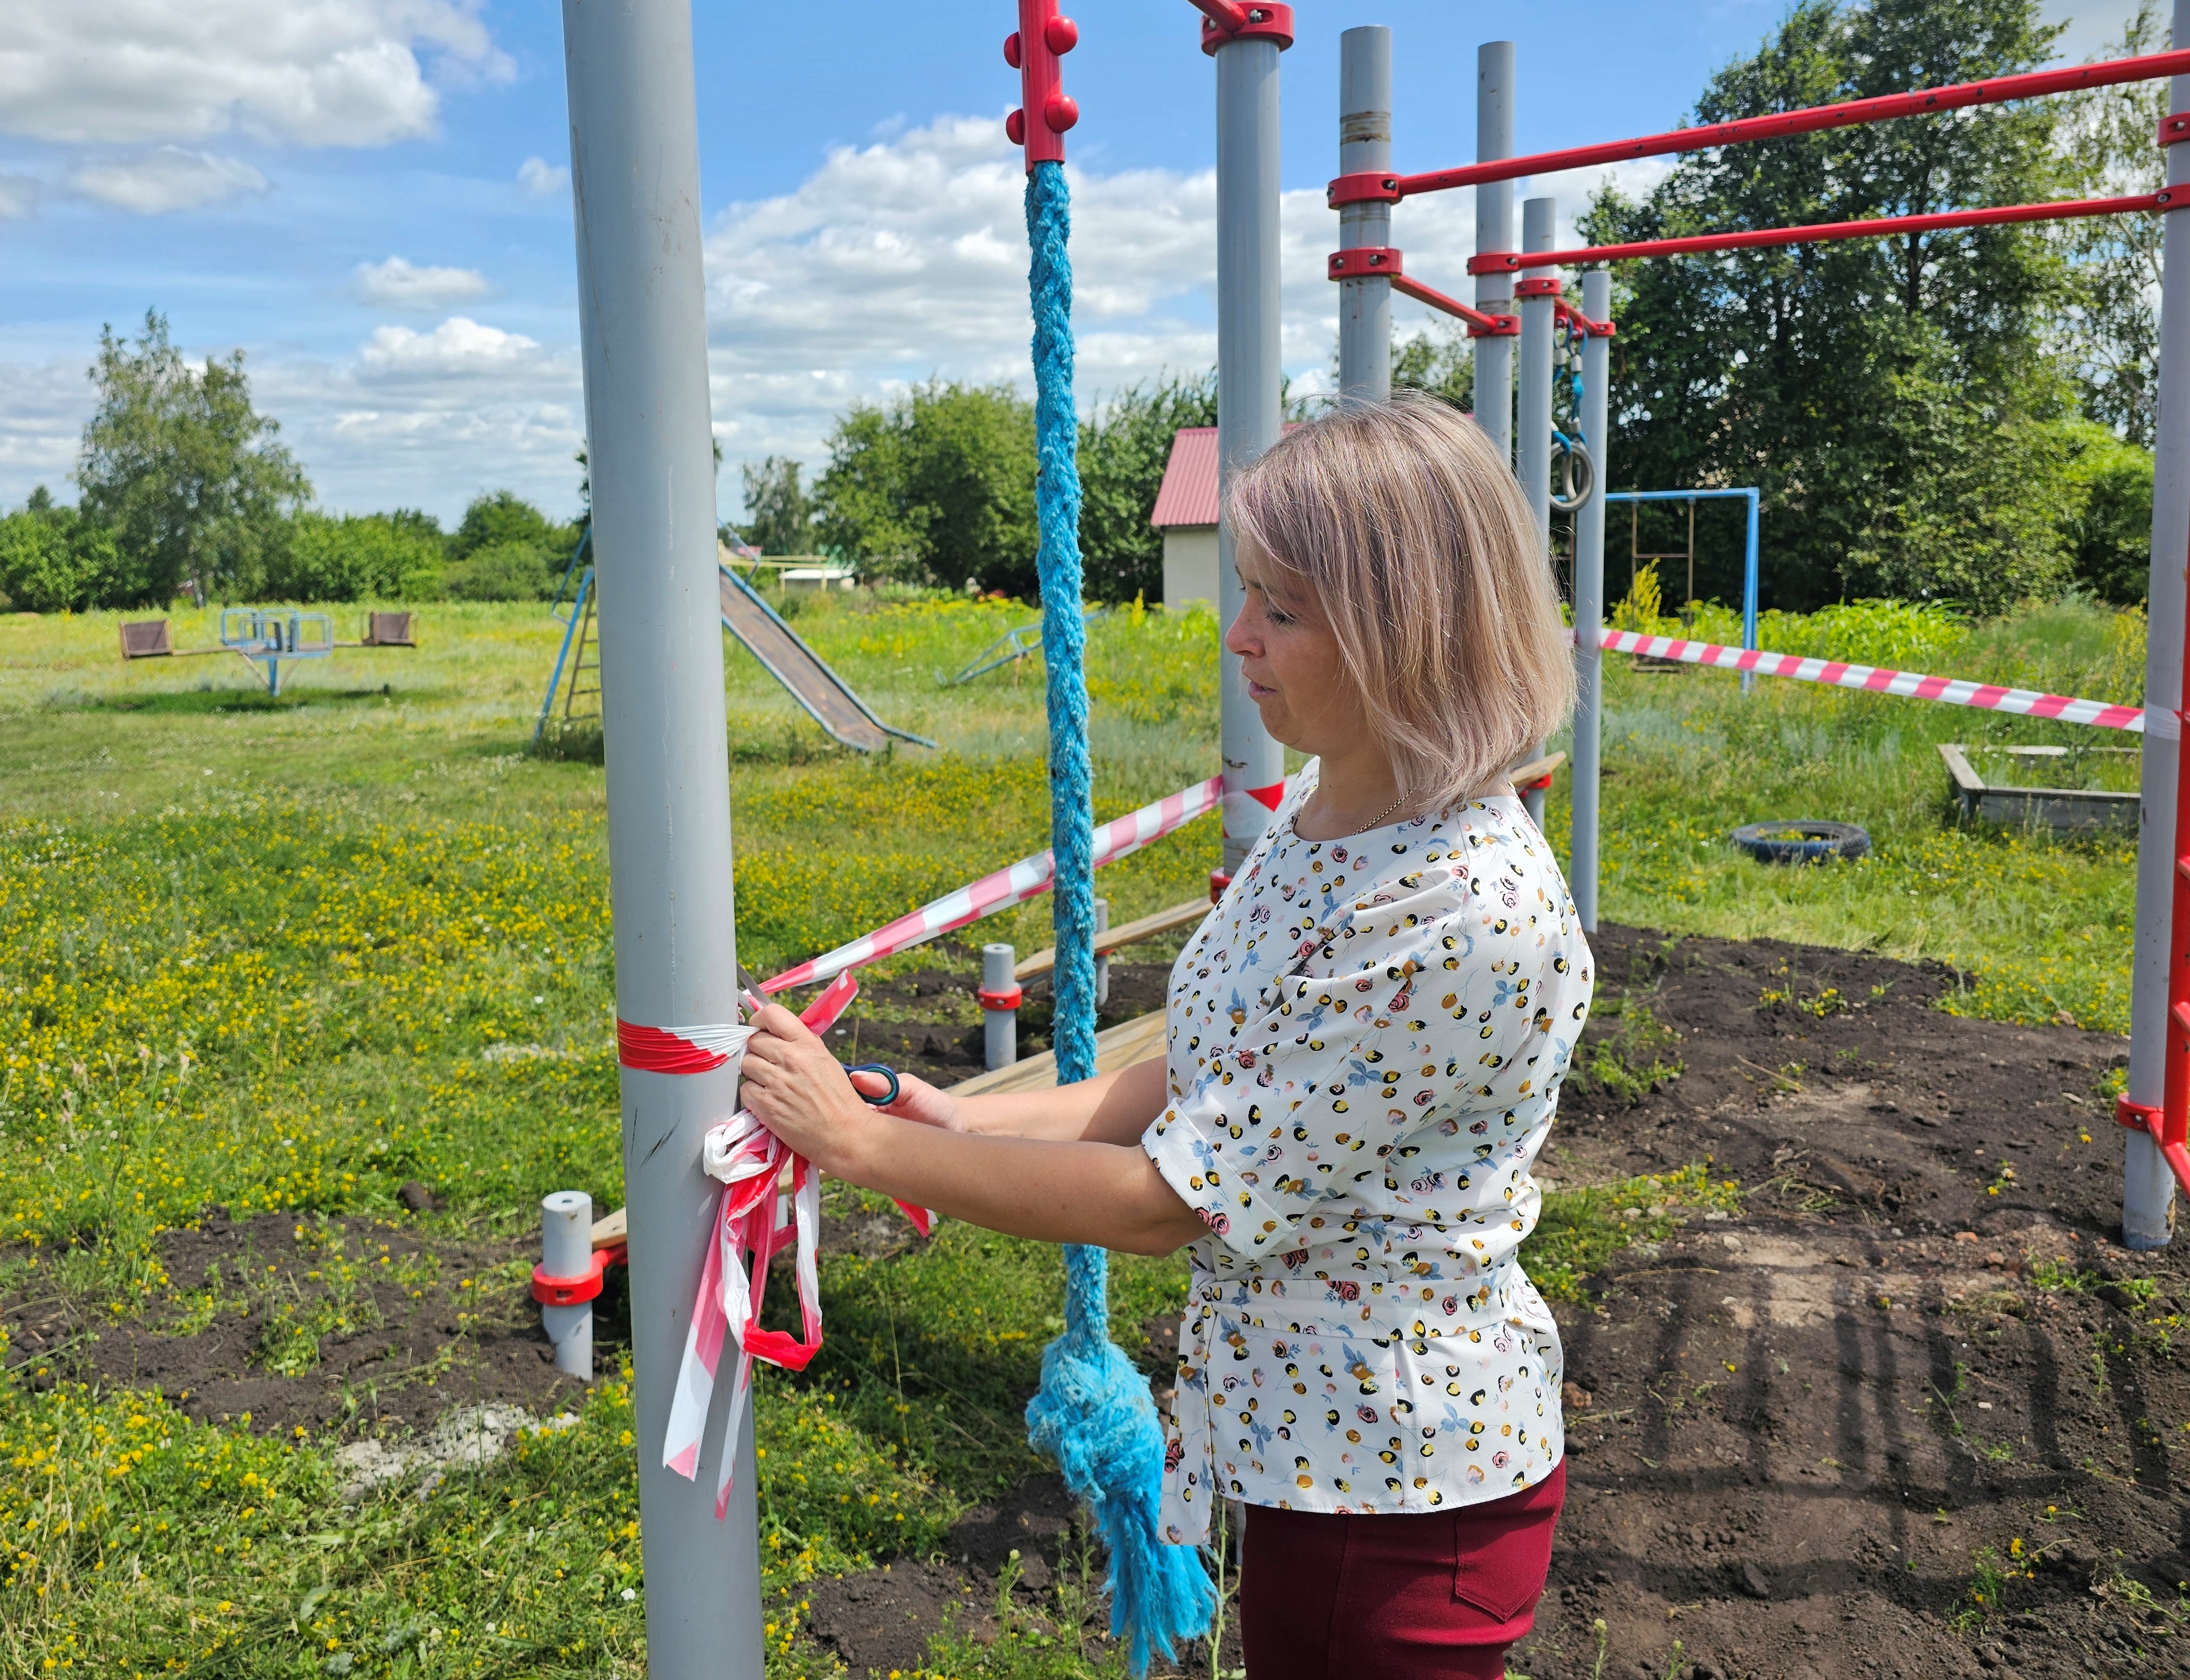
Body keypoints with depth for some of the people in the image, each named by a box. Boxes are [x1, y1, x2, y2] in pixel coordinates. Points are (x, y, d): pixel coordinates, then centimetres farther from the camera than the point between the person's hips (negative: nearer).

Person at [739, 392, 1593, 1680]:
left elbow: (1175, 1199, -26)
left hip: (1401, 1489, -8)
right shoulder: (1320, 816, -1)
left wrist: (861, 1142, -18)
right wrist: (969, 1120, -2)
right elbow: (1220, 1083, 7)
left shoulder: (1467, 912, -30)